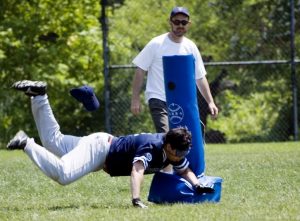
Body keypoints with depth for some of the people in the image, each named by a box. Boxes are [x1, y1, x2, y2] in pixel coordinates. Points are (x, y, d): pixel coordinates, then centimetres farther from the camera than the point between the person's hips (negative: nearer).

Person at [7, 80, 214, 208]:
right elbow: (137, 169, -46)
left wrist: (197, 185, -13)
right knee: (62, 174, -30)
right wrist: (136, 199, -61)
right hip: (99, 148, -9)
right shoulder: (151, 147, -32)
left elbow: (186, 170, 9)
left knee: (53, 143, 20)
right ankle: (26, 144, -17)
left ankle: (39, 95, 23)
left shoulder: (174, 152, -6)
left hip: (107, 144, 9)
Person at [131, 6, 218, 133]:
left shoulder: (191, 47, 8)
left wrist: (210, 102, 7)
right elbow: (140, 70, -3)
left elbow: (200, 77, 13)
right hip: (158, 100, -5)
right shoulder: (156, 44, -5)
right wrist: (135, 99, -8)